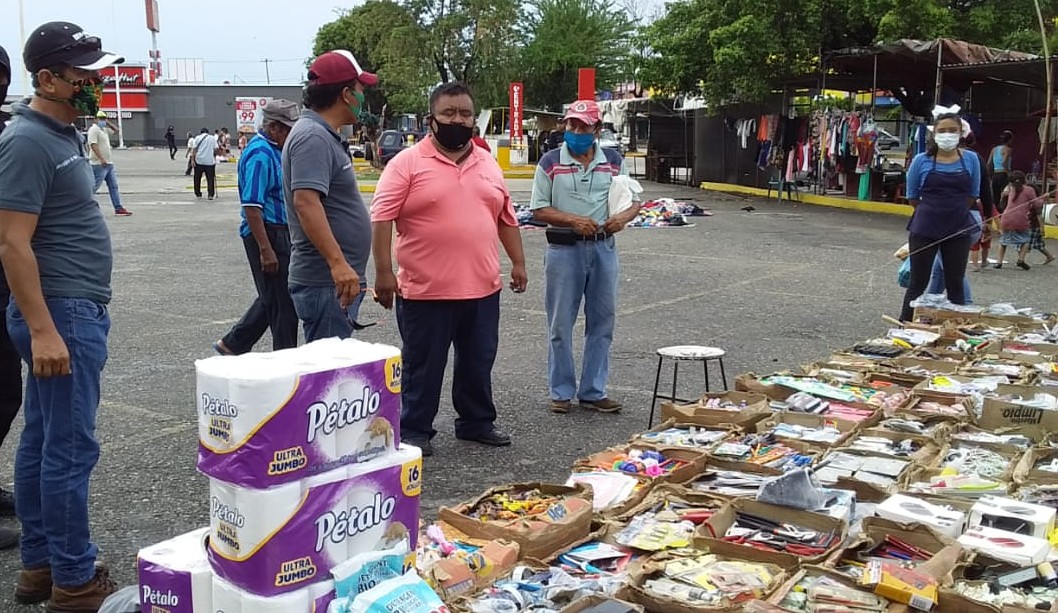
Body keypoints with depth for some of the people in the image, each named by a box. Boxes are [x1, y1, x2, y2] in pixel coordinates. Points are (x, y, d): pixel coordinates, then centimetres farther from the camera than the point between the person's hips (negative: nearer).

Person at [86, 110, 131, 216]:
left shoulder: (104, 129, 17)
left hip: (109, 163, 10)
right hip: (99, 164, -10)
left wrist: (107, 123, 14)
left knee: (113, 186, 7)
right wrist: (101, 158, -30)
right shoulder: (94, 130, -10)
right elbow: (93, 145, -21)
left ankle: (118, 208, 8)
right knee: (94, 186, -8)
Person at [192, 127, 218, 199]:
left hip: (199, 161, 1)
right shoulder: (213, 138, 7)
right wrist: (214, 156, 20)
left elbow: (194, 149, -3)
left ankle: (198, 193, 19)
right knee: (210, 178, 1)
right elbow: (215, 149, 3)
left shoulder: (197, 137, 5)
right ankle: (211, 194, -6)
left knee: (197, 178, 13)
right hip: (210, 161, 0)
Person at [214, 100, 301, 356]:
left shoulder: (274, 150, 13)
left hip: (279, 232, 10)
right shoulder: (260, 154, -18)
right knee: (282, 304, -2)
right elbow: (251, 206, -23)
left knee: (272, 298, 18)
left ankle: (232, 344, 29)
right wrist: (265, 249, -26)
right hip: (266, 233, -10)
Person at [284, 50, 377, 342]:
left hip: (338, 278, 10)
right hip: (326, 282, -10)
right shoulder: (312, 137, -15)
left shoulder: (323, 136, 17)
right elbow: (306, 202, -27)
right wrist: (337, 262, -33)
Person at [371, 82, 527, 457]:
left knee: (478, 363, 16)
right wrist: (384, 272, -17)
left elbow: (506, 216, 17)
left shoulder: (488, 163, 11)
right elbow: (382, 218, -12)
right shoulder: (407, 163, -7)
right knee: (422, 367, 6)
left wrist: (518, 262, 14)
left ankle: (477, 422, 31)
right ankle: (414, 431, 19)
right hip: (425, 290, -5)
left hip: (483, 288, 5)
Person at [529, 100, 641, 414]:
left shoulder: (614, 161, 7)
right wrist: (573, 220, -18)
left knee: (602, 323, 8)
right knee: (561, 325, 4)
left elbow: (634, 201, 12)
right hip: (564, 249, -3)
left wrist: (624, 216, -11)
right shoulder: (551, 162, -2)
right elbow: (539, 209, -3)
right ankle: (561, 392, 16)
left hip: (603, 248, 3)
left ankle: (593, 391, 19)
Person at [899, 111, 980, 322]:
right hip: (924, 230, -1)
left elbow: (972, 196, 10)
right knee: (917, 284, 6)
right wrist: (932, 211, 9)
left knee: (955, 285, 10)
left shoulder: (970, 160, 0)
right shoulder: (922, 161, -5)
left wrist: (954, 211, 10)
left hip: (958, 231, 1)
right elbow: (912, 197, 5)